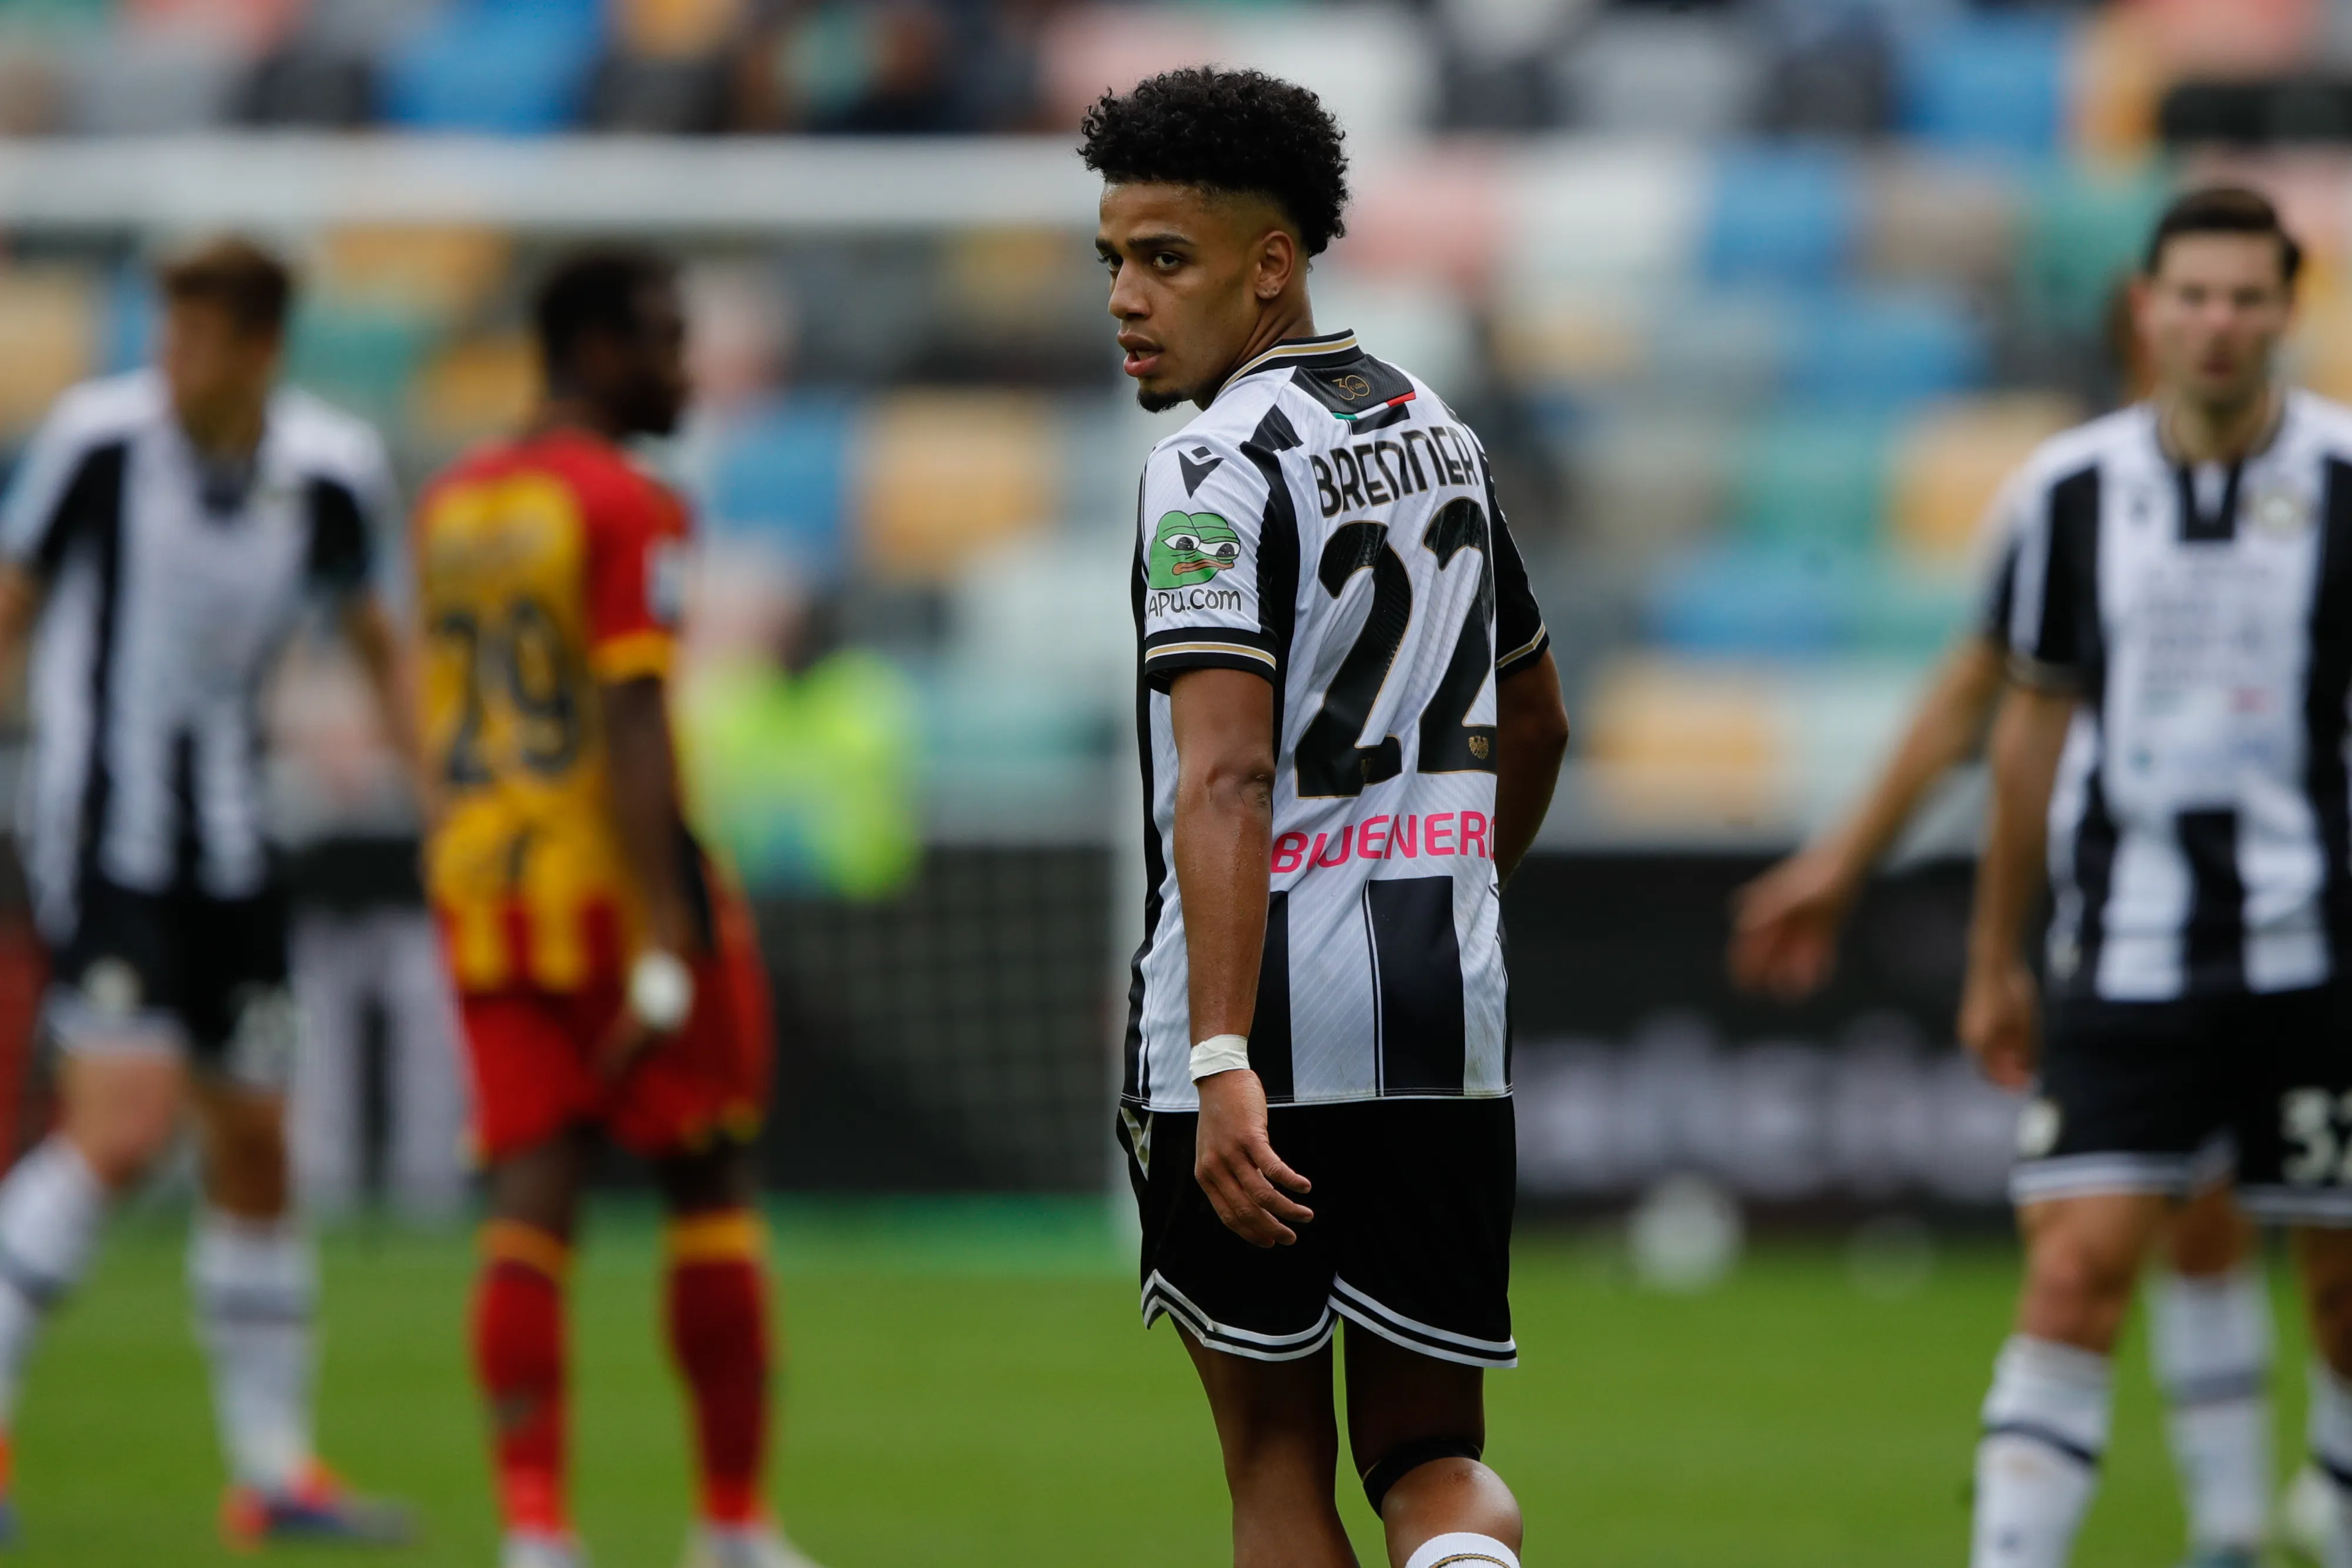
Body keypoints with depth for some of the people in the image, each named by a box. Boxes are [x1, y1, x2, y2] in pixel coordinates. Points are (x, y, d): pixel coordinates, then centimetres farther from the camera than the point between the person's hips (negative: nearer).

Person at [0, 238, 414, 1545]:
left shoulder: (330, 471, -2)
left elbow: (377, 642, 14)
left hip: (231, 844, 5)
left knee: (256, 1150, 8)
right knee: (124, 1134, -18)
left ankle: (274, 1470, 16)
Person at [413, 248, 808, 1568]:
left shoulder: (453, 507, 13)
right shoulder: (629, 509, -11)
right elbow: (633, 728, -19)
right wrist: (664, 947, -21)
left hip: (482, 885, 6)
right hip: (622, 887, -6)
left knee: (532, 1201, 1)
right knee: (712, 1189, 7)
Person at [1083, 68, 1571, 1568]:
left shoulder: (1220, 471, -12)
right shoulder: (1439, 435, 13)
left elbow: (1226, 781, -22)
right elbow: (1535, 726, 26)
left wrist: (1221, 1064, -28)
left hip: (1262, 1038, -6)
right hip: (1446, 1023, 6)